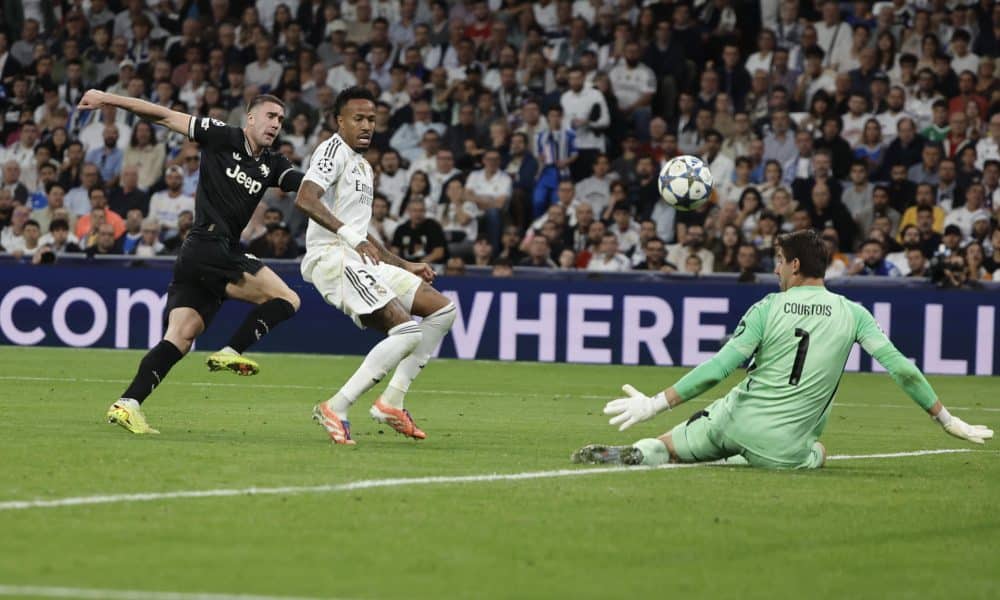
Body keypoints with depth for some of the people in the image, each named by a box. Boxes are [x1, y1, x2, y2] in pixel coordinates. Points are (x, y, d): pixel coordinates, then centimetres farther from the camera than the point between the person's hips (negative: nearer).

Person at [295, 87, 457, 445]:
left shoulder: (363, 166, 25)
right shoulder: (334, 150, -5)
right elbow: (305, 198, -23)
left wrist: (405, 266, 28)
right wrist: (353, 239, -27)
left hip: (360, 260, 10)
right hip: (331, 257, -10)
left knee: (443, 310, 7)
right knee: (406, 331, -21)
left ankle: (391, 401, 5)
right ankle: (335, 409, -19)